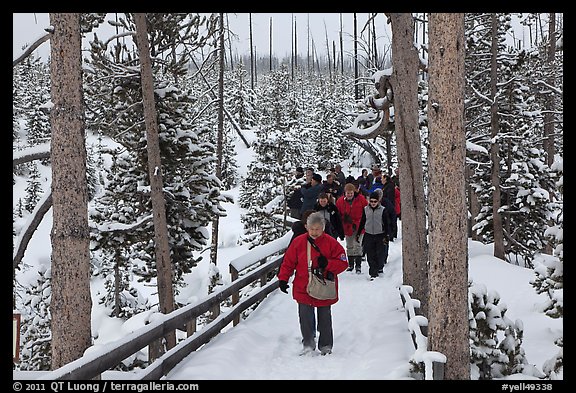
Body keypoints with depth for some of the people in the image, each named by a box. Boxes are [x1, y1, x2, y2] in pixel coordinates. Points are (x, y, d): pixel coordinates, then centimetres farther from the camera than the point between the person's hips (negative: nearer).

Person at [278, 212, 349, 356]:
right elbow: (288, 262, 4)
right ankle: (308, 344, 16)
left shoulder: (331, 243, -7)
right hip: (303, 289, 1)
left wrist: (327, 264, -21)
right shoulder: (298, 242, -4)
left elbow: (343, 263, -6)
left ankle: (326, 346, 26)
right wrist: (283, 279, -1)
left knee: (325, 319, 12)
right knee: (305, 318, 0)